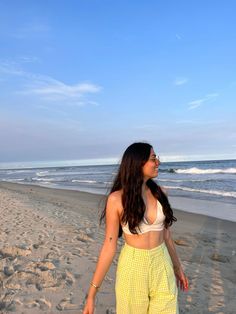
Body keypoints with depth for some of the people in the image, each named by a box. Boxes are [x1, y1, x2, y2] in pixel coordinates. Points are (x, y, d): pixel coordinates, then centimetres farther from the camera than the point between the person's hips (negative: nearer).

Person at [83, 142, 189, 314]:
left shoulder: (159, 192, -1)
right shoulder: (117, 198, -14)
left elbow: (166, 234, 9)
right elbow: (109, 246, -11)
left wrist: (177, 267, 18)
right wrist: (92, 293, -9)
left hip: (162, 266, 4)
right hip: (133, 267, -3)